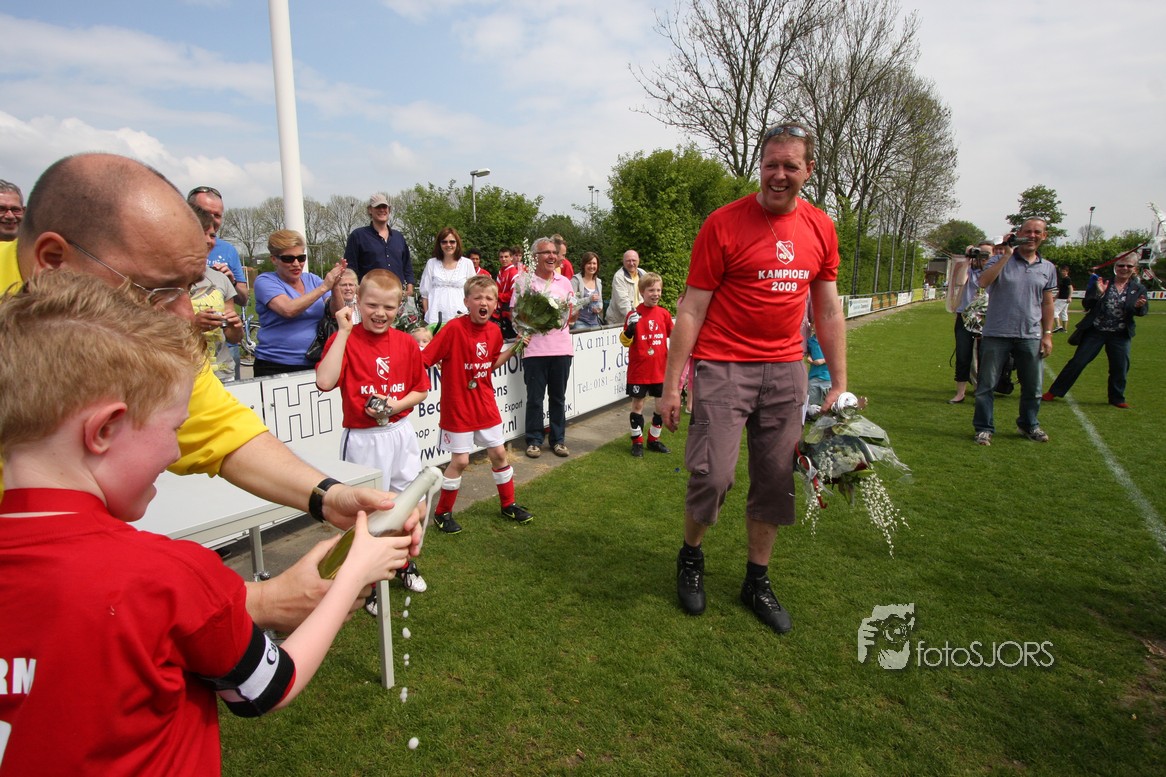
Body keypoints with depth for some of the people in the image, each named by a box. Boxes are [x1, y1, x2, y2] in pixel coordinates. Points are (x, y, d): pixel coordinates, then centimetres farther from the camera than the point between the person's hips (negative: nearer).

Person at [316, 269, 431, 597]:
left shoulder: (406, 343, 2)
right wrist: (344, 331, -23)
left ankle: (405, 562, 43)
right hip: (362, 439, -4)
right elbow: (325, 381, -26)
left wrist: (398, 404, -10)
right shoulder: (344, 340, -9)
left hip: (400, 433, 4)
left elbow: (422, 390, 9)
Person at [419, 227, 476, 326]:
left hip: (459, 316, 0)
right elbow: (425, 292, 11)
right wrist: (427, 315, 5)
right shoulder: (431, 263, 8)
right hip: (435, 317, 1)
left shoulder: (467, 263, 6)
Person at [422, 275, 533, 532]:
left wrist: (514, 347, 5)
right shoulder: (453, 328, -19)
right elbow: (424, 359, -19)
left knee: (498, 453, 13)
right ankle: (443, 513, 21)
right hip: (457, 407, -6)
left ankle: (508, 504, 32)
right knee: (460, 460, 0)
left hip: (485, 405, 6)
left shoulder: (494, 331, 0)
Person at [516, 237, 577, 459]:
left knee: (558, 397, 10)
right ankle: (534, 440, 16)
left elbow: (572, 315, 16)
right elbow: (514, 312, 1)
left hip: (561, 347, 3)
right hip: (534, 347, -3)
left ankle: (558, 439, 21)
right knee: (535, 397, 3)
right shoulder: (524, 280, 0)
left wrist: (569, 315, -6)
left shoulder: (564, 282, 12)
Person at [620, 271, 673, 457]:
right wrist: (630, 329, -22)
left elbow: (674, 335, 18)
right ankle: (637, 441, 19)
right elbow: (625, 341, -5)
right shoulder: (634, 314, -7)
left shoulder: (664, 314, 3)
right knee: (638, 403, 5)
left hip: (660, 368, 4)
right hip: (639, 369, -4)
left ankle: (654, 439, 26)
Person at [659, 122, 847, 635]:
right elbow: (691, 309, -7)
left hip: (786, 371, 5)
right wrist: (671, 385, -10)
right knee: (712, 474, -9)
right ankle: (691, 556, 22)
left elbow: (828, 310, 13)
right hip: (723, 366, -4)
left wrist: (840, 383, 9)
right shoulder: (723, 224, -6)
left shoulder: (820, 228, 8)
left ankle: (757, 582, 28)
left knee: (776, 481, 9)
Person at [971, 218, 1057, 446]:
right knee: (986, 385, 1)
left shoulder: (1048, 268, 11)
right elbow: (983, 282, -20)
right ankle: (984, 428, 12)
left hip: (1030, 336, 4)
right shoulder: (1001, 260, -1)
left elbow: (1047, 303, 14)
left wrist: (1047, 334, 9)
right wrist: (1006, 255, -19)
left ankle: (1029, 425, 31)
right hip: (996, 334, -3)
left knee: (1032, 387, 12)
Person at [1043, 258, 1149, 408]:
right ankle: (1054, 392, 5)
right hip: (1095, 332, -2)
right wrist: (1099, 293, -23)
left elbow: (1143, 311, -4)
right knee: (1077, 362, -1)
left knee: (1120, 367, 6)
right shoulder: (1102, 283, -2)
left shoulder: (1139, 289, 3)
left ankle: (1117, 398, 25)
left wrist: (1139, 306, -27)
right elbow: (1086, 304, -6)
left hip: (1120, 335, 2)